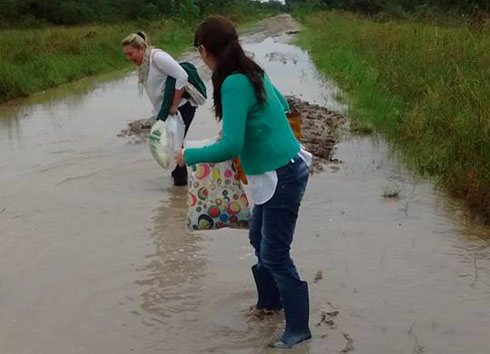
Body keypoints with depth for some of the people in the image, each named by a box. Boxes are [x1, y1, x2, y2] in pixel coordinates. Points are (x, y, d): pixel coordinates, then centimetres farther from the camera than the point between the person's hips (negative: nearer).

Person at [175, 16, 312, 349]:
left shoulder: (233, 84, -23)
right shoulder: (252, 72, 5)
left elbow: (230, 147, -27)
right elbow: (282, 105, 23)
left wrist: (189, 155, -12)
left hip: (282, 176, -10)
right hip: (278, 172, 10)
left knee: (275, 255, 1)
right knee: (260, 239, 24)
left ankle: (298, 328, 15)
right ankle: (270, 300, 42)